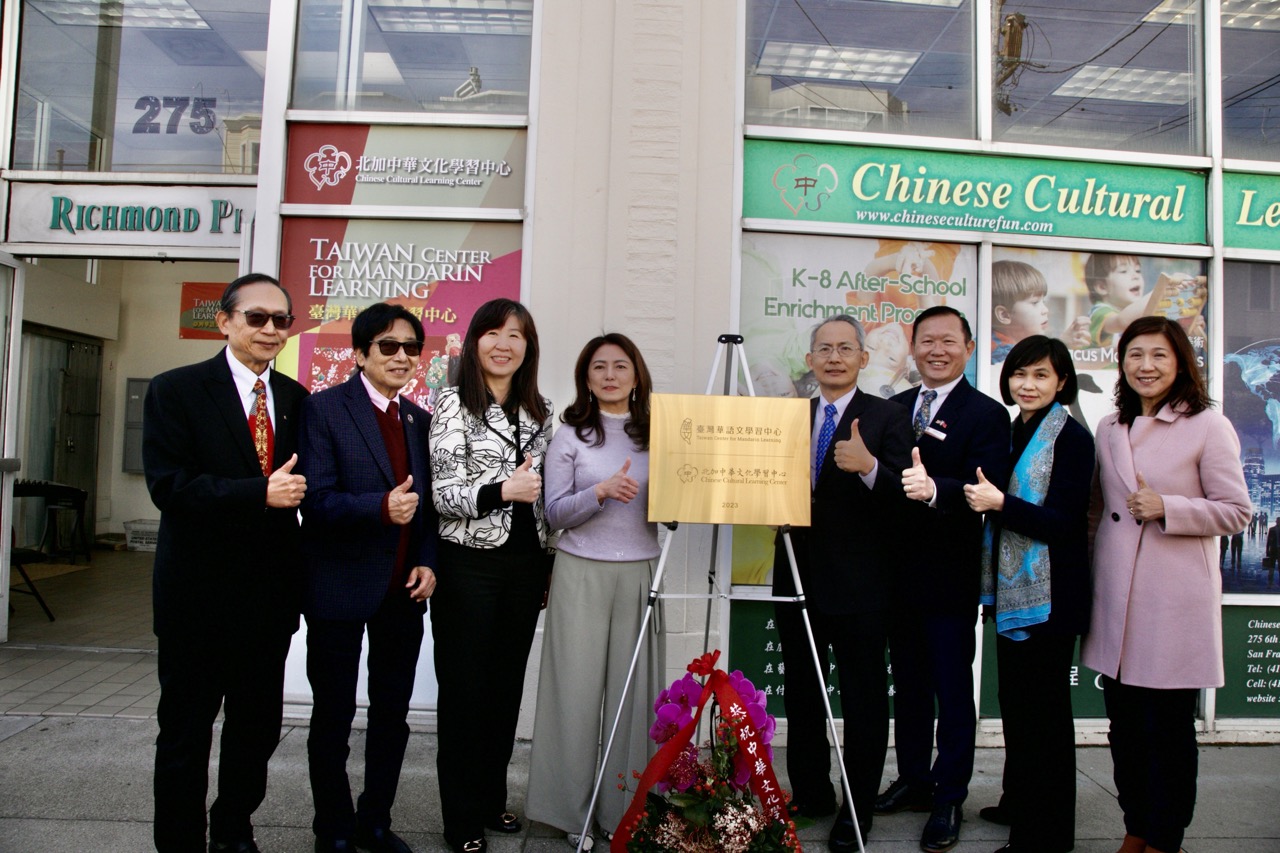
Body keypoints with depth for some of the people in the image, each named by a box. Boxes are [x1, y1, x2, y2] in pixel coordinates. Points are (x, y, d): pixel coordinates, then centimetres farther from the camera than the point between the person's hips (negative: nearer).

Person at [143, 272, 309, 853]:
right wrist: (259, 493, -25)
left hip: (270, 591, 5)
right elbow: (168, 485, -17)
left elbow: (300, 486, 10)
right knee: (185, 730, 10)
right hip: (200, 590, -4)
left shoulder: (296, 399, 8)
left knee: (258, 727, 17)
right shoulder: (175, 390, -6)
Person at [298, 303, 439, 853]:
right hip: (340, 588, -5)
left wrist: (427, 562, -2)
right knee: (334, 715, 10)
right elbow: (316, 500, -15)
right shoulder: (324, 409, -8)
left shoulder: (418, 419, 9)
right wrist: (381, 507, -30)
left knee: (393, 713, 15)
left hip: (403, 590, 6)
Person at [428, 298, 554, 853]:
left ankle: (492, 799, 31)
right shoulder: (454, 404, -6)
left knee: (507, 685, 14)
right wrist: (501, 491, -26)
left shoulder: (539, 411, 10)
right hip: (468, 562, -5)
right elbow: (443, 493, -11)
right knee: (464, 687, 5)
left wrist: (547, 562, 13)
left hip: (525, 563, 5)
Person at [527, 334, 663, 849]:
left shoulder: (655, 435, 9)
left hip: (640, 572, 2)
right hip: (582, 573, -2)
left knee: (633, 690, 5)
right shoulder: (569, 436, 2)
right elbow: (555, 513, -3)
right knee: (578, 688, 3)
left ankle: (625, 807, 19)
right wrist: (602, 491, -18)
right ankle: (573, 809, 18)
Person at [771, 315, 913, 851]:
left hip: (858, 585, -5)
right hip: (797, 579, 5)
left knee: (863, 701, 5)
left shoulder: (887, 417, -5)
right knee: (801, 694, 15)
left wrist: (869, 467, -31)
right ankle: (809, 796, 32)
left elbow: (903, 501, -14)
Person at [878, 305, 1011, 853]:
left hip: (949, 576, -6)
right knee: (907, 683, 17)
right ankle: (913, 780, 33)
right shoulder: (894, 408, 11)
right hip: (899, 571, 6)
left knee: (953, 689, 6)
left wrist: (934, 489, -37)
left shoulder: (986, 415, -8)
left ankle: (949, 799, 20)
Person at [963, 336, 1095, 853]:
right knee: (1016, 704, 17)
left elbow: (1063, 522, -16)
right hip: (1011, 592, 8)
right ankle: (1019, 803, 33)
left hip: (1049, 596, -7)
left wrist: (1000, 503, -28)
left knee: (1043, 710, 1)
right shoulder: (1010, 433, 12)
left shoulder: (1071, 438, -11)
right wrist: (990, 591, 18)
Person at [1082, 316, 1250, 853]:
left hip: (1174, 596, -5)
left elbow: (1236, 511, -5)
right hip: (1115, 594, 5)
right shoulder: (1110, 428, 12)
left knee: (1169, 727, 4)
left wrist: (1166, 508, -17)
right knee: (1124, 724, 11)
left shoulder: (1208, 427, -4)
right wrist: (1089, 573, 14)